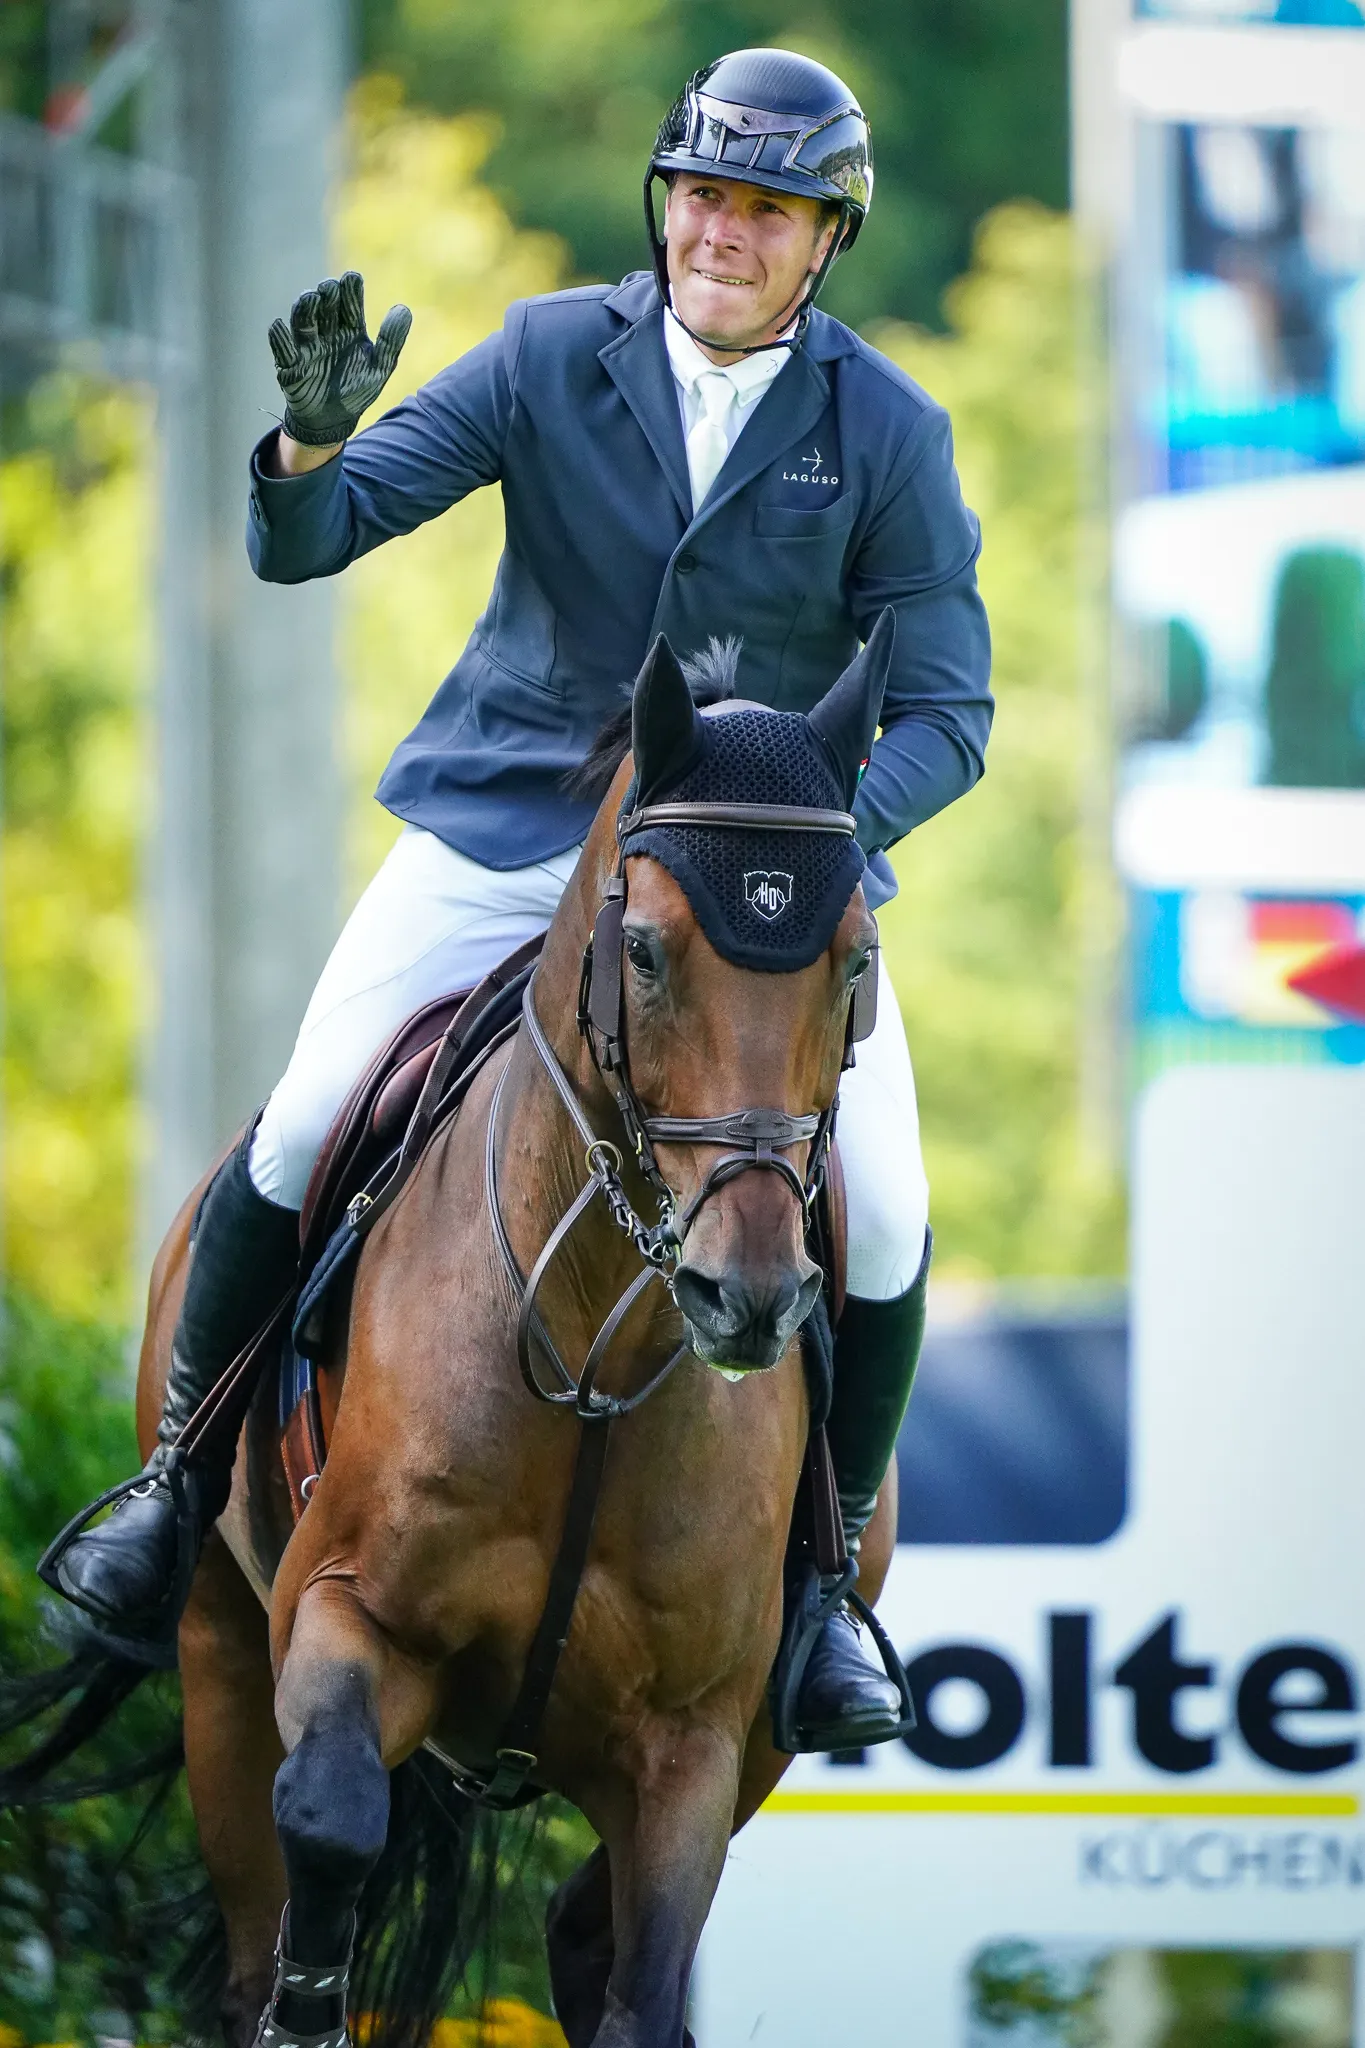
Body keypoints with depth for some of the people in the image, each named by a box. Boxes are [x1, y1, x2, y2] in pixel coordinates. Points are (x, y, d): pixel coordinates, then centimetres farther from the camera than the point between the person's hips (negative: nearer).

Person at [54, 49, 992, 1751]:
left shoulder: (888, 436, -5)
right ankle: (184, 1476, 9)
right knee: (307, 1127, -14)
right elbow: (302, 543, -5)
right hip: (514, 824, 0)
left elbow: (946, 713, -4)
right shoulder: (551, 360, -3)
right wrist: (314, 438, -29)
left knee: (882, 1222, -14)